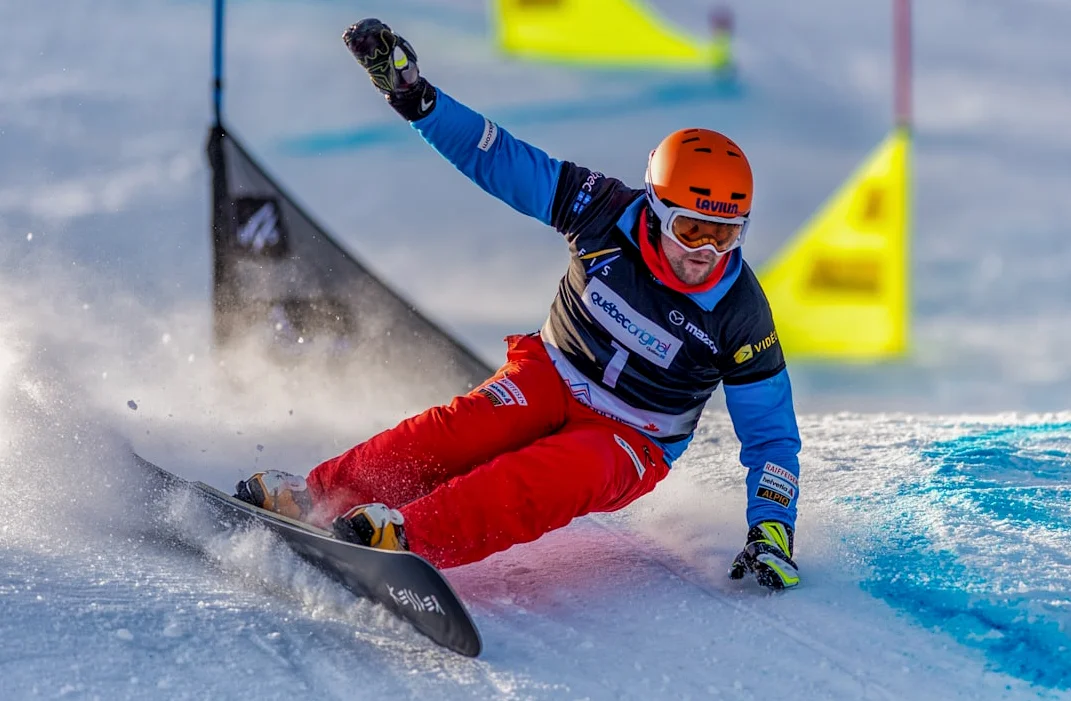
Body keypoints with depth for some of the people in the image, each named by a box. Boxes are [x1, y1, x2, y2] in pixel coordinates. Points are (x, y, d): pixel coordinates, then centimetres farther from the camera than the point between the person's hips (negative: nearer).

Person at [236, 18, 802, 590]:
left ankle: (408, 536, -53)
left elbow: (770, 430, -6)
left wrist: (771, 529, -19)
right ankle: (314, 498, -35)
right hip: (552, 377, 2)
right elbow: (500, 159, -9)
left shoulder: (740, 312, -14)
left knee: (552, 476, -37)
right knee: (461, 430, -32)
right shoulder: (608, 214, -13)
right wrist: (414, 96, -20)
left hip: (631, 441, -2)